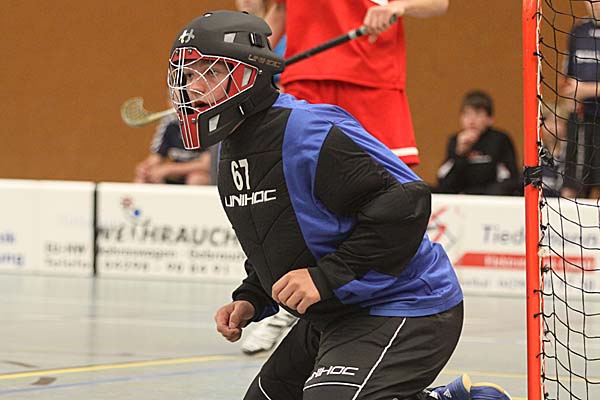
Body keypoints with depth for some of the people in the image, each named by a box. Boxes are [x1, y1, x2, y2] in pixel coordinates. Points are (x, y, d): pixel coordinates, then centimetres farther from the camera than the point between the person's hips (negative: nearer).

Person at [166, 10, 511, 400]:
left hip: (405, 313, -11)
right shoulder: (233, 150, 11)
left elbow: (405, 204, -28)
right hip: (333, 316, 11)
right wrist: (250, 300, 8)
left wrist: (327, 277, -28)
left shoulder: (310, 132, -21)